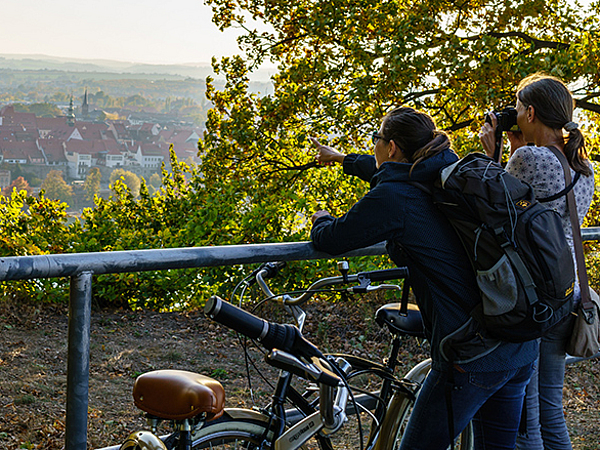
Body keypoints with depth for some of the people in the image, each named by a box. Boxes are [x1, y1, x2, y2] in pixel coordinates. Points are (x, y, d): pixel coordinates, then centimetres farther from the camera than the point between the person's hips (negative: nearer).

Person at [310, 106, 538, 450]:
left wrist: (321, 221, 24)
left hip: (473, 356, -8)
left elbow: (330, 241, -1)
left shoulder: (394, 198, -12)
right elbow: (393, 172, 33)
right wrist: (342, 158, 50)